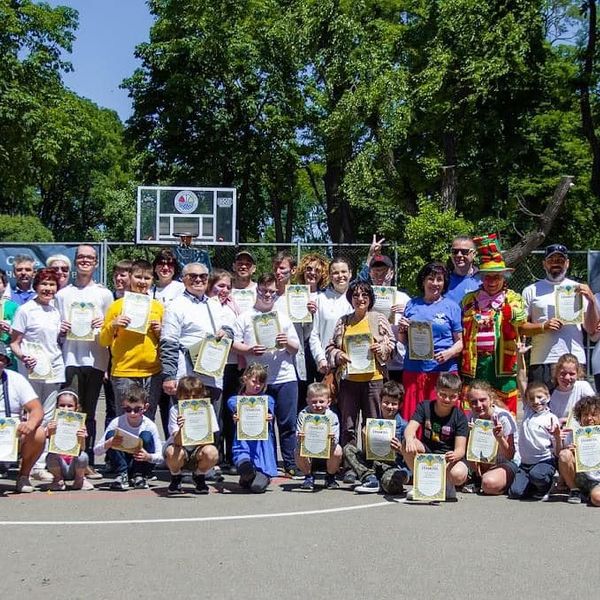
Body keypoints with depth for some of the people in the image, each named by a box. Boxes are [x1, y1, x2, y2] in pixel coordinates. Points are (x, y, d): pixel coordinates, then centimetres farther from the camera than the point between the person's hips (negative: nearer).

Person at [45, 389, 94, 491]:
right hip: (59, 464, 0)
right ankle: (58, 479, 2)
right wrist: (50, 432, -31)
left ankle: (80, 479, 2)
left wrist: (81, 438, -35)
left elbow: (82, 449, -13)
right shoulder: (53, 423, -3)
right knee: (51, 456, -30)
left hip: (74, 462, 0)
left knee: (83, 456, -30)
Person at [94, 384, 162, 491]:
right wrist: (109, 443, -36)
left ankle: (139, 476, -12)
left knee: (146, 435, -26)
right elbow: (96, 451, -15)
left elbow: (160, 456, -14)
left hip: (141, 464, -1)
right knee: (110, 434, -22)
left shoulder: (149, 425, -16)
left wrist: (148, 457, -37)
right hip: (122, 464, 1)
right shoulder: (116, 423, -15)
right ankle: (122, 475, -16)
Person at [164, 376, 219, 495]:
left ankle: (199, 477, 3)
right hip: (180, 448, -1)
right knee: (173, 453, -34)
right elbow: (178, 442, -26)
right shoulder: (175, 410, -16)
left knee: (212, 452, -31)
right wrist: (181, 428, -46)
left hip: (197, 451, 1)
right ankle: (175, 479, 2)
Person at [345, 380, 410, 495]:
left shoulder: (403, 426, -4)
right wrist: (365, 441, -10)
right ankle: (370, 480, -15)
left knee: (389, 481, -40)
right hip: (375, 463, 6)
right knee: (348, 448, -3)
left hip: (396, 467, -5)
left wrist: (400, 450, -26)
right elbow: (366, 453, 9)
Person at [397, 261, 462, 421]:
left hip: (443, 370, -2)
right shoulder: (412, 305, 13)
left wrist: (448, 353, -15)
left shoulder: (451, 306, 7)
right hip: (413, 370, 2)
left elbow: (460, 341, 4)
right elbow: (403, 341, 18)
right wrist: (401, 330, -2)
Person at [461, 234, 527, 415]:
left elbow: (521, 318, -13)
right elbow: (461, 330, 18)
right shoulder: (469, 299, 13)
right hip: (474, 363, 2)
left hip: (502, 362, -2)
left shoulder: (513, 298, 6)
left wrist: (515, 315, -32)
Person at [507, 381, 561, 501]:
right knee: (515, 493, -12)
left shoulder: (551, 418, -3)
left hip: (545, 461, -4)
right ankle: (535, 486, 17)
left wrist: (557, 437, -22)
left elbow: (558, 452, -5)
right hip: (525, 462, 4)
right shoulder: (527, 412, 8)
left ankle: (544, 488, -1)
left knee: (536, 474, -36)